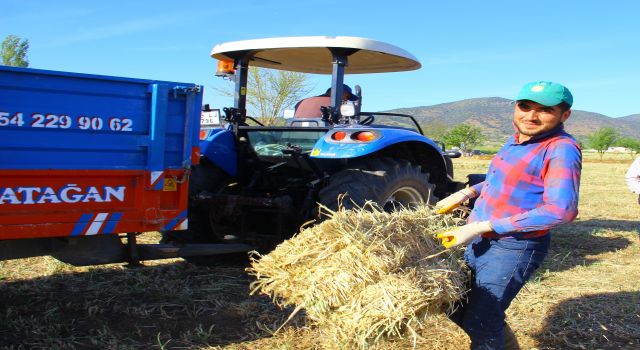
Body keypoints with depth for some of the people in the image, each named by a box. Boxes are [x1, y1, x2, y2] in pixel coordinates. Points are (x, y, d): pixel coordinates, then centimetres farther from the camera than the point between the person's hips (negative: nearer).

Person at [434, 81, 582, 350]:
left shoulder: (562, 148, -18)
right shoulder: (516, 140, 8)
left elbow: (561, 210, -30)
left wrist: (480, 227, -28)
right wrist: (466, 193, 11)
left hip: (513, 248, -9)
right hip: (481, 242, 9)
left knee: (478, 323, -7)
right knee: (458, 310, 19)